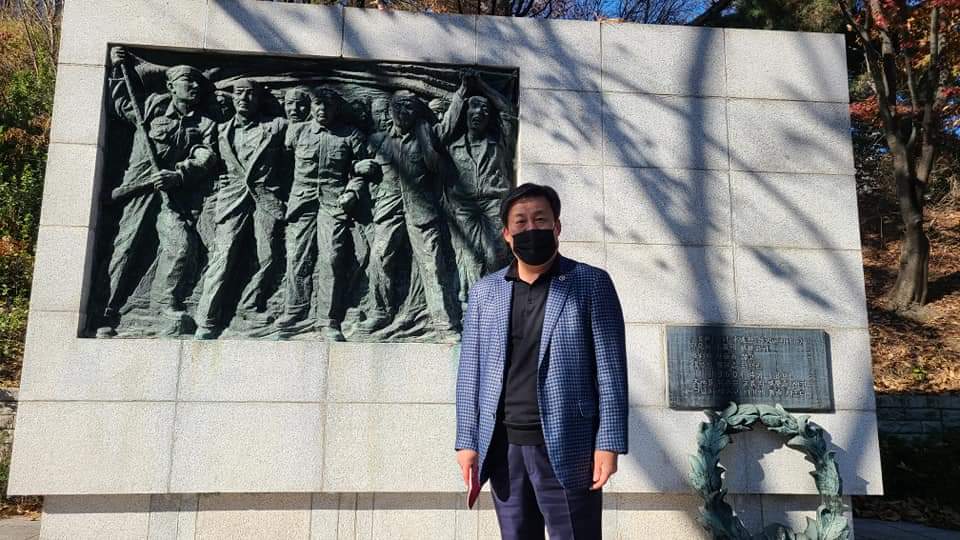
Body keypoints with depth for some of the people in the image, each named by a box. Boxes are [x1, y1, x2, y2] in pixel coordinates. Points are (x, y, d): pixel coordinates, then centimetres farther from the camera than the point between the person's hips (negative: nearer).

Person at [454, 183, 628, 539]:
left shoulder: (592, 284, 0)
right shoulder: (484, 292, 9)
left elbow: (610, 368, -4)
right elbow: (471, 371, 9)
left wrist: (608, 443, -9)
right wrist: (467, 441, 4)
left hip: (566, 447, -3)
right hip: (503, 449, 3)